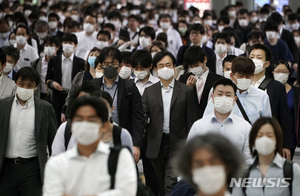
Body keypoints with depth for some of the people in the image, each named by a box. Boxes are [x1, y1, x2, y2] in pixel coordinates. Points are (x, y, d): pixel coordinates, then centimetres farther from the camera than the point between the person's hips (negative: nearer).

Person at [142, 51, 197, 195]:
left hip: (178, 144, -3)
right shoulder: (149, 92, 10)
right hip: (156, 145, 3)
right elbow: (143, 117, 4)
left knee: (172, 184, -15)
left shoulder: (186, 91, 3)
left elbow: (190, 121, 2)